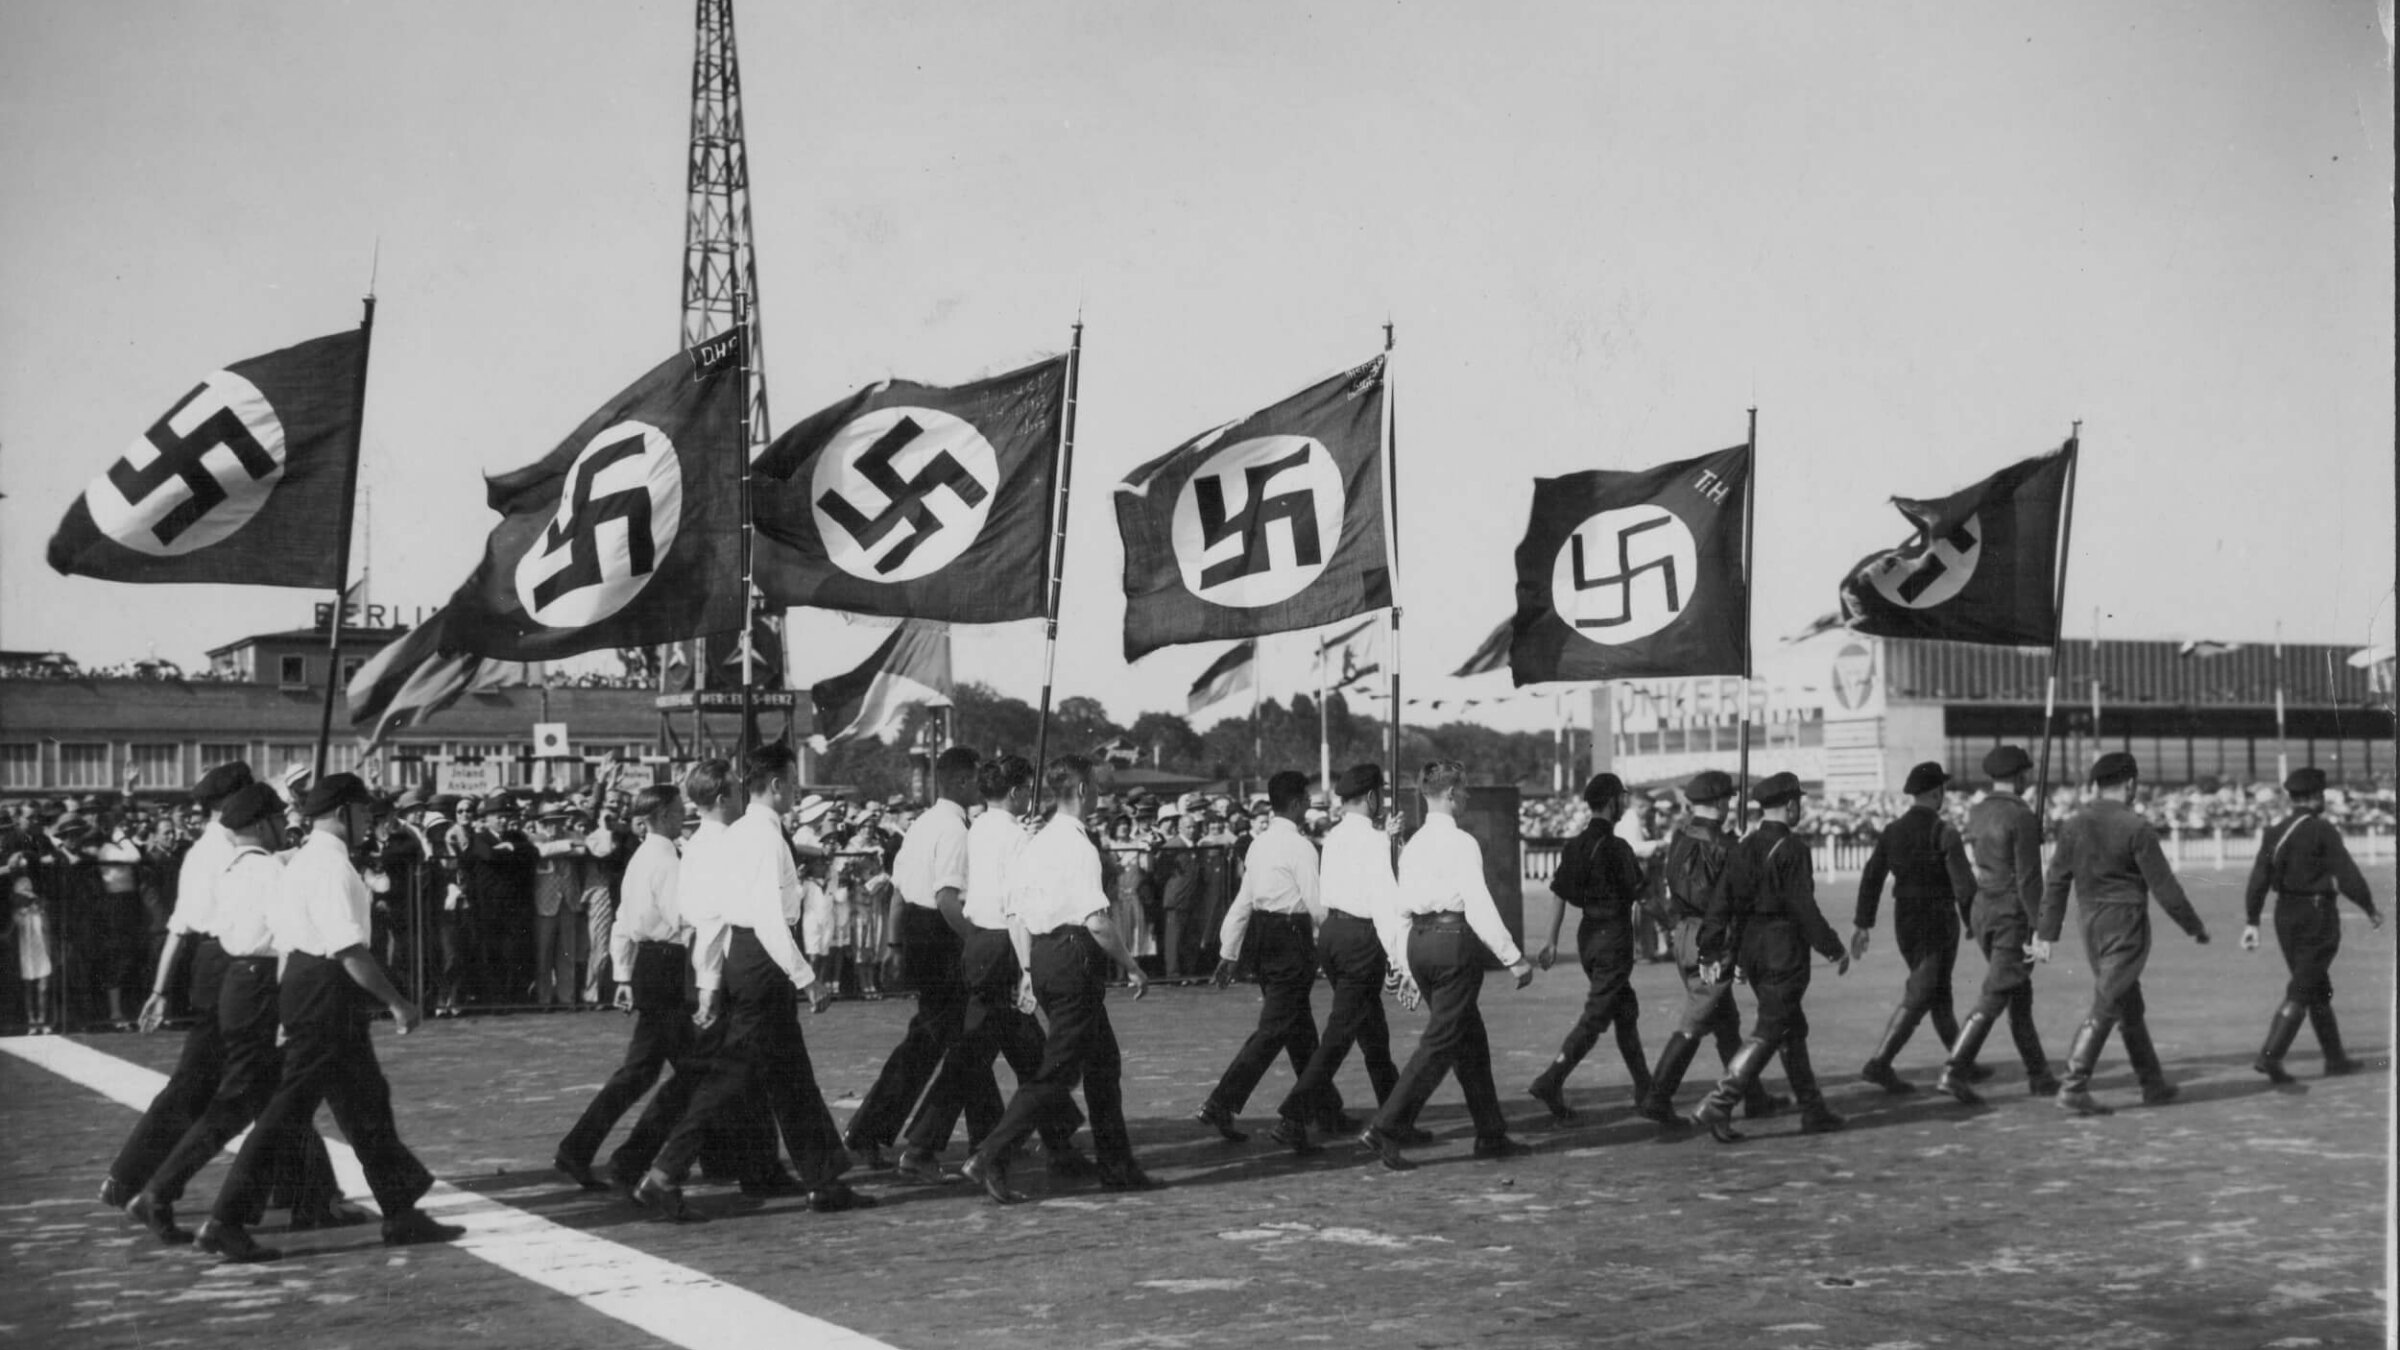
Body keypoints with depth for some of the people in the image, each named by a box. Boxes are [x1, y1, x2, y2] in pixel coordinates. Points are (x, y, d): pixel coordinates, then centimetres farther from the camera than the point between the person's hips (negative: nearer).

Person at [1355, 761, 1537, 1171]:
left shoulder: (1413, 844, 12)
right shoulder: (1461, 843, -12)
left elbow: (1403, 907, 15)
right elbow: (1479, 906, -16)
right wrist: (1513, 958, -13)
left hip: (1419, 939, 8)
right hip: (1455, 938, -8)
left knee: (1471, 1041, 16)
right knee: (1440, 1042, -4)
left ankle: (1491, 1134, 21)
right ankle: (1384, 1130, -9)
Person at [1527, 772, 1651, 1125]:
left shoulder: (1575, 845, 5)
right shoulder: (1616, 847, -16)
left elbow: (1559, 895, 6)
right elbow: (1637, 895, -10)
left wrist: (1552, 941, 9)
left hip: (1588, 934, 8)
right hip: (1614, 934, -8)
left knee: (1626, 1009, 20)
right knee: (1594, 1017, -7)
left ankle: (1643, 1085, 29)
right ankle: (1550, 1083, -16)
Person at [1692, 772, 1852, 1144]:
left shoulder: (1743, 848, 7)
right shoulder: (1791, 849, -14)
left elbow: (1720, 901, 4)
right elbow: (1803, 906, -17)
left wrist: (1711, 952, 6)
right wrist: (1834, 949, -9)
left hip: (1750, 948, 8)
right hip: (1784, 950, -8)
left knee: (1794, 1028, 18)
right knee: (1768, 1033, -5)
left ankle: (1813, 1110, 24)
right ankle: (1718, 1106, -13)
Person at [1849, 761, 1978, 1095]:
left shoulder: (1891, 832, 3)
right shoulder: (1944, 833, -14)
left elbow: (1871, 877, 1)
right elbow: (1964, 885, -16)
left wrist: (1862, 923, 4)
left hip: (1904, 923, 7)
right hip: (1938, 922, -7)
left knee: (1939, 993, 19)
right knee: (1918, 999, -6)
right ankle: (1879, 1064, -15)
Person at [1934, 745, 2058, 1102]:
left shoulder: (1976, 813, 8)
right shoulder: (2022, 817, -15)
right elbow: (2028, 878, -18)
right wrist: (2039, 928, -15)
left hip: (1983, 912, 8)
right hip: (2014, 916, -8)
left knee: (2019, 995, 17)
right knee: (1994, 997, -8)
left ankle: (2039, 1076, 24)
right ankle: (1954, 1072, -15)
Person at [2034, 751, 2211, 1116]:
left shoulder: (2074, 825, 2)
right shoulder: (2135, 827, -13)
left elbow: (2056, 881, 2)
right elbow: (2163, 886, -10)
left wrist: (2046, 932, 5)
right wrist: (2195, 927, 1)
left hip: (2091, 925, 6)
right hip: (2126, 924, -6)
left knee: (2131, 1008, 18)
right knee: (2105, 1008, -7)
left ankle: (2154, 1085, 27)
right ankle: (2073, 1088, -12)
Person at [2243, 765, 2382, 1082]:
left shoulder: (2275, 832, 6)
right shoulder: (2322, 831, -13)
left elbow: (2258, 880, 3)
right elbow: (2347, 876, -15)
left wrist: (2251, 923, 4)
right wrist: (2371, 909, -2)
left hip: (2286, 914, 7)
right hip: (2317, 914, -7)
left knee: (2319, 989, 17)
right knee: (2301, 992, -5)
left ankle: (2335, 1058, 25)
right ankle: (2270, 1055, -14)